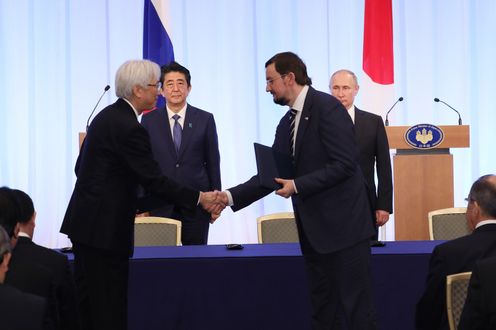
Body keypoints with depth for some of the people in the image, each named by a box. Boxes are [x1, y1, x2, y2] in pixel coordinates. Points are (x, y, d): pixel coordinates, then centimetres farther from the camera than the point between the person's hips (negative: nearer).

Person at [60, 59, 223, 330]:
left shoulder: (106, 116, 12)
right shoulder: (130, 127, -18)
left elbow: (81, 167, 18)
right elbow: (154, 180, -19)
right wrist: (199, 198, -11)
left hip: (84, 221, 10)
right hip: (105, 227, -10)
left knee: (87, 302, 13)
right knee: (110, 307, -5)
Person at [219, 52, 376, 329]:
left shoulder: (326, 107, -11)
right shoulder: (287, 123, 15)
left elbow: (345, 164, -18)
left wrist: (298, 186, -18)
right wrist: (231, 196, 5)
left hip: (343, 225, -9)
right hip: (314, 229, 9)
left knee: (356, 306, -5)